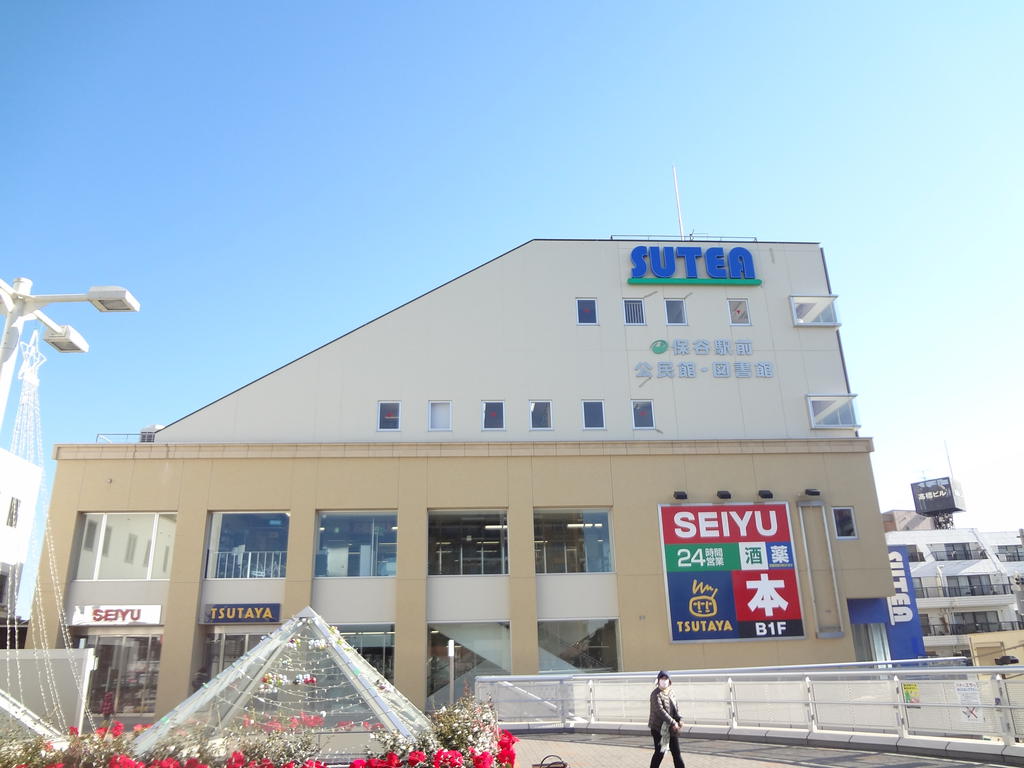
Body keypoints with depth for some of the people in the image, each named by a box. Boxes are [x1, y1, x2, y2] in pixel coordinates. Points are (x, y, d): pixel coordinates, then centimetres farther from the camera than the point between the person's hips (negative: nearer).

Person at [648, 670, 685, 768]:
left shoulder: (671, 692, 9)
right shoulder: (656, 694, -14)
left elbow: (676, 708, 9)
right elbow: (660, 710, -22)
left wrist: (679, 719, -9)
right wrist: (673, 722, -25)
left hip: (672, 728, 7)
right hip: (659, 728, -7)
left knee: (676, 752, 9)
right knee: (659, 752, 1)